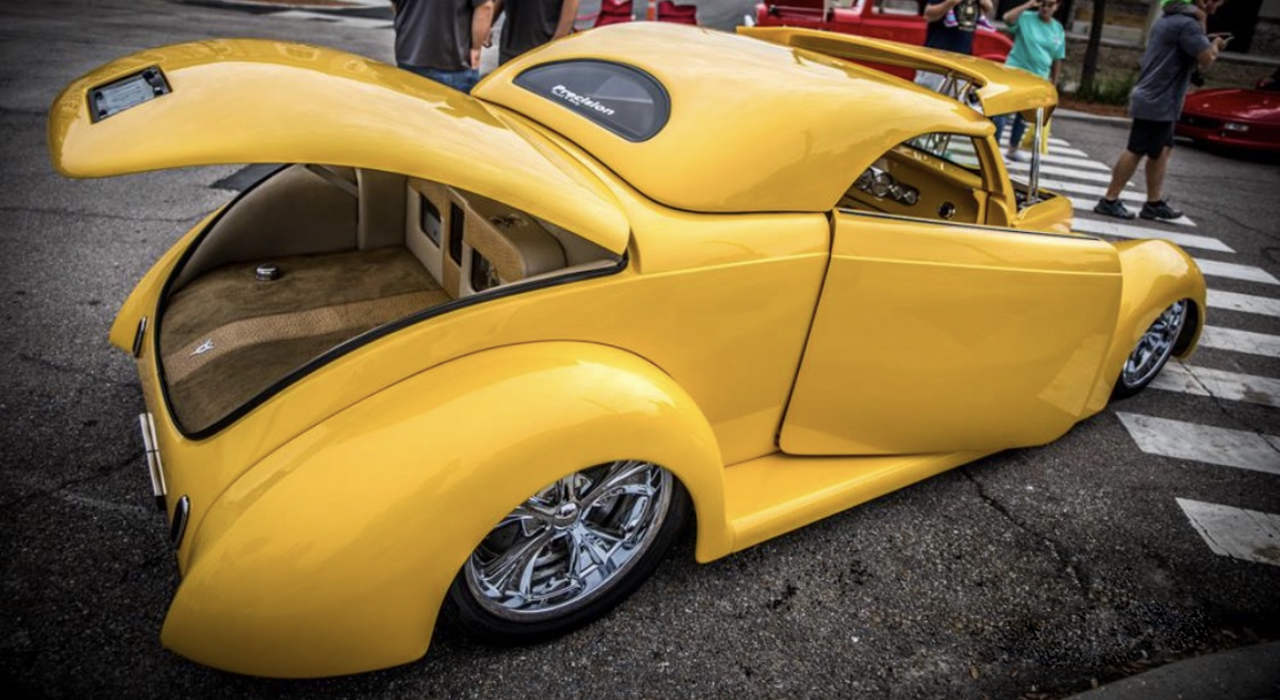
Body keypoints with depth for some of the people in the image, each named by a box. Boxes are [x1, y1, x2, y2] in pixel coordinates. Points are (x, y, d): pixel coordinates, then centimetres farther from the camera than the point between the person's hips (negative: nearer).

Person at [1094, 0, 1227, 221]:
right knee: (1136, 151, -6)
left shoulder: (1168, 19, 14)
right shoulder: (1187, 23, -15)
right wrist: (1215, 45, 0)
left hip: (1153, 99, 10)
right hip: (1157, 102, -10)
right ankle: (1109, 201, -1)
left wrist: (1209, 43, 11)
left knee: (1162, 150, 12)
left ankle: (1154, 202, 15)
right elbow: (1207, 59, -19)